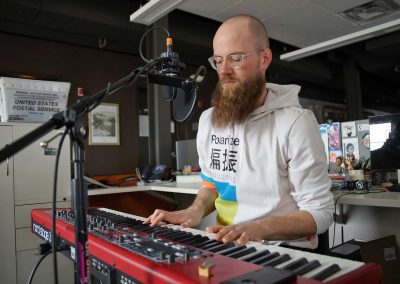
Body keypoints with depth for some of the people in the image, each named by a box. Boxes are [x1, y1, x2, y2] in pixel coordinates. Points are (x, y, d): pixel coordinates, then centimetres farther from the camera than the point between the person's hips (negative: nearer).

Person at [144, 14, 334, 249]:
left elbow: (320, 212, -12)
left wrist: (258, 228, -27)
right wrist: (196, 210, -3)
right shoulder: (208, 120, 5)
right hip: (226, 247, 5)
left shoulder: (296, 123, -14)